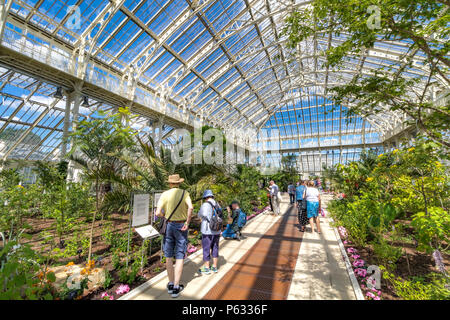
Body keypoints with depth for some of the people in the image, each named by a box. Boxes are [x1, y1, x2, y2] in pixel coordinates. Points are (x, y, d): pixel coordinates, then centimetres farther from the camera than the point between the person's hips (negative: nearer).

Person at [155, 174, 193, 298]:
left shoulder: (164, 194, -4)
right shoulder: (184, 193, -6)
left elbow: (158, 213, -10)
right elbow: (190, 207, -23)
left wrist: (165, 215, 11)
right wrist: (187, 223, -14)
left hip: (168, 226, 2)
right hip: (181, 226, -1)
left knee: (169, 257, 16)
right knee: (179, 258, 8)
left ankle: (170, 284, 28)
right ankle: (176, 288, 13)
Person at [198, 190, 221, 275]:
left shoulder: (205, 205, -15)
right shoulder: (217, 205, 5)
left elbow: (200, 215, -7)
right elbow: (219, 217, 12)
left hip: (207, 231, -6)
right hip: (217, 230, 6)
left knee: (206, 249, 8)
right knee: (215, 249, 16)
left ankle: (206, 268, 18)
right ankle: (214, 267, 25)